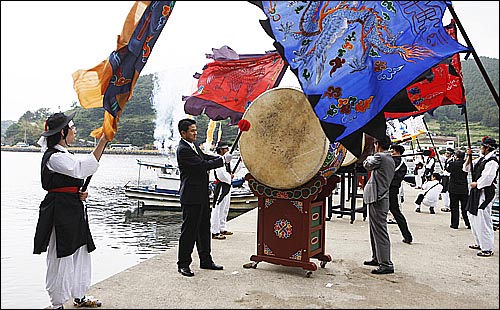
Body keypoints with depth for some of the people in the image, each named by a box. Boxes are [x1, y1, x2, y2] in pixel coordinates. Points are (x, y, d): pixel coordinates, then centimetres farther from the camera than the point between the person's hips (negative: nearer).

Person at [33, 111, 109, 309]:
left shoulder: (63, 154, 15)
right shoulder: (54, 157, -17)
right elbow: (83, 168, -31)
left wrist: (81, 193, 0)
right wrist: (103, 141, -34)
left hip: (73, 210, 10)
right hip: (60, 212, -10)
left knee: (80, 254, 16)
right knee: (61, 257, 1)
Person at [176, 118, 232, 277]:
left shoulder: (193, 145, 12)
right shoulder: (183, 149, -17)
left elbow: (204, 157, 17)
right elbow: (202, 165, -22)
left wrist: (221, 157, 0)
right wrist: (222, 160, -16)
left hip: (202, 195, 10)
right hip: (191, 196, -10)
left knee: (204, 228, 16)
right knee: (189, 230, -1)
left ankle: (205, 260, 28)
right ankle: (183, 264, 12)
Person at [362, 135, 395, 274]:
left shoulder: (379, 157, -13)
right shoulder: (391, 159, 16)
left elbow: (367, 165, 2)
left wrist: (369, 157, 20)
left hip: (377, 199, -10)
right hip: (382, 197, 10)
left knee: (380, 231, -8)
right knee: (375, 230, 19)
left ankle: (386, 264, -6)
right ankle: (377, 258, 28)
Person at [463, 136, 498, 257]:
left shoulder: (492, 161, -16)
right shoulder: (481, 159, 12)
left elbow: (487, 178, -24)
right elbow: (467, 168, 17)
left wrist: (476, 183, -9)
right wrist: (469, 157, 4)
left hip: (485, 192, -10)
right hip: (476, 192, 10)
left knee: (483, 221, -8)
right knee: (473, 217, 18)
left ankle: (487, 249, 1)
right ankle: (480, 243, 32)